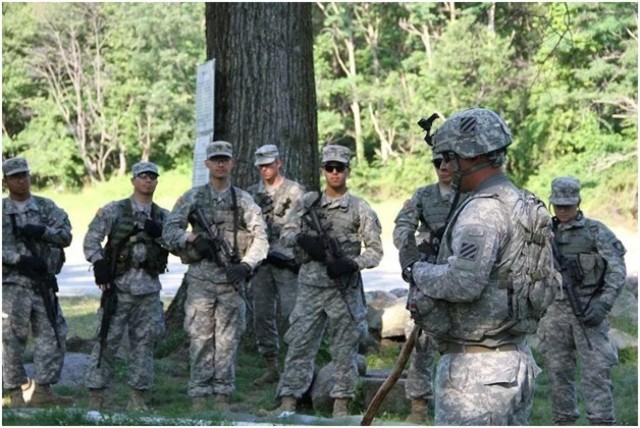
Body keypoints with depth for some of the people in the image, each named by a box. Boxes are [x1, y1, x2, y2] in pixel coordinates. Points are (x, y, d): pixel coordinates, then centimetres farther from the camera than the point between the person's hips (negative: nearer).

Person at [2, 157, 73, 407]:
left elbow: (65, 235, 0)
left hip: (44, 283, 3)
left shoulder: (46, 207, 11)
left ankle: (42, 389, 7)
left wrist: (41, 231, -17)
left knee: (53, 335, 1)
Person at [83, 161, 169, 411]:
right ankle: (96, 396, 1)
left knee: (144, 343, 5)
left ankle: (139, 397, 12)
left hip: (149, 290, 3)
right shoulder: (113, 211, 3)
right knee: (107, 341, -4)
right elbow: (91, 240, 3)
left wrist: (160, 233, -11)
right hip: (118, 287, -3)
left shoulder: (163, 217, 13)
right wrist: (99, 265, -9)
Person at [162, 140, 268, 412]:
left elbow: (260, 237, 3)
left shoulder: (244, 200, 8)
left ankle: (222, 395, 7)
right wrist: (192, 239, -15)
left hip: (233, 279, 1)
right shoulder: (192, 198, 6)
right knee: (200, 338, -1)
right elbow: (169, 230, 3)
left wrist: (246, 265, -11)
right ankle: (199, 396, 2)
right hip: (201, 277, -1)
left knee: (228, 339, 1)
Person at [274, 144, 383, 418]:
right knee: (299, 344, 1)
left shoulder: (360, 209, 0)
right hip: (310, 285, 2)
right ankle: (288, 403, 3)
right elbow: (285, 233, 10)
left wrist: (352, 264, -18)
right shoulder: (307, 202, 8)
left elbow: (375, 250, -1)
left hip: (344, 288, -2)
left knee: (344, 348, 3)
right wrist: (302, 239, -12)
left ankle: (341, 405, 10)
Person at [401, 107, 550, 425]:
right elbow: (548, 277, 21)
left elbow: (462, 283, -26)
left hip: (476, 367, -10)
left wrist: (416, 269, -10)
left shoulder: (483, 210, -16)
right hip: (517, 360, 10)